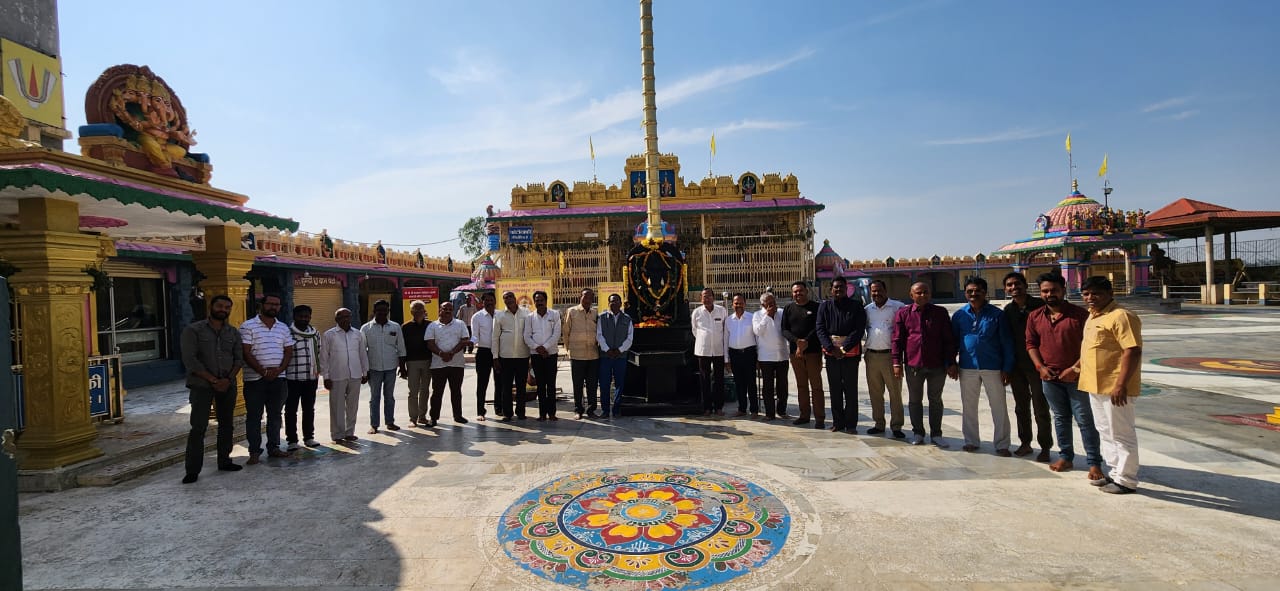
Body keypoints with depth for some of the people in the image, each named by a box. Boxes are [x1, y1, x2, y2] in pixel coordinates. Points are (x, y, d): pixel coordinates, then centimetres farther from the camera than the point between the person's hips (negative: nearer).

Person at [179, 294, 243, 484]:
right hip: (201, 385, -4)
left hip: (227, 386, 4)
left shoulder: (233, 333, 10)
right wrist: (213, 380, -15)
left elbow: (239, 359, 6)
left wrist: (228, 379, -10)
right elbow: (189, 359, -10)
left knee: (227, 425, 10)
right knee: (198, 428, -6)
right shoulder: (193, 330, -3)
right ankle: (193, 470, 2)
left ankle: (224, 461, 22)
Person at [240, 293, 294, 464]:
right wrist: (263, 372, -15)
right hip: (254, 379, -4)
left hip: (278, 378, 4)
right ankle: (254, 451, 10)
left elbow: (288, 352, 9)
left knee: (275, 415, 10)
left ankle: (274, 447, 19)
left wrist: (278, 370, -7)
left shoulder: (283, 328, 11)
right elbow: (246, 353, -9)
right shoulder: (248, 326, -4)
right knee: (254, 416, 3)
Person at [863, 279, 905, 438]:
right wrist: (863, 351, 12)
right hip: (871, 356, 5)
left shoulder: (897, 307, -2)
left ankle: (896, 426, 9)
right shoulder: (867, 309, 12)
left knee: (895, 392, 1)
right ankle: (879, 424, 22)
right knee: (875, 393, 11)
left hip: (891, 355, -5)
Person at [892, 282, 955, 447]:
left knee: (935, 400, 10)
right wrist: (897, 363, -3)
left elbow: (949, 339, 5)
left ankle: (936, 435, 21)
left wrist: (951, 363, 1)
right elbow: (897, 339, 2)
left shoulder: (940, 312, 4)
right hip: (913, 365, 0)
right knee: (914, 400, 9)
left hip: (937, 365, 0)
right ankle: (918, 433, 22)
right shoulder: (904, 313, 3)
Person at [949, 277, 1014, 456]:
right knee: (968, 407, 12)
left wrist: (1007, 368, -6)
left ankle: (1002, 444, 18)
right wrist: (951, 364, 0)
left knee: (999, 407, 6)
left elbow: (1006, 343, -3)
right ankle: (971, 441, 25)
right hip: (967, 368, 2)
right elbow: (953, 341, 8)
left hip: (993, 367, -2)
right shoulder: (959, 315, 3)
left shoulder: (997, 314, -3)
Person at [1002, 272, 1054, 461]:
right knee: (1021, 407, 14)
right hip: (1016, 365, 5)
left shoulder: (1039, 305, -8)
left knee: (1041, 409, 2)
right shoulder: (1008, 310, 6)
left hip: (1036, 364, -4)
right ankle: (1025, 442, 26)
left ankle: (1045, 447, 14)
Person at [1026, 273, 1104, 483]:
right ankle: (1066, 456, 26)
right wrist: (1040, 366, -4)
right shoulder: (1035, 317, 4)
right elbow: (1031, 343, 9)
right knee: (1060, 418, 15)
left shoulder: (1080, 314, -8)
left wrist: (1075, 368, -15)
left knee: (1085, 420, 1)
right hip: (1050, 377, 4)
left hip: (1077, 376, -4)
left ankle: (1094, 463, 9)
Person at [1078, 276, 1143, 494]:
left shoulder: (1121, 316, -16)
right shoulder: (1092, 316, 13)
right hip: (1095, 386, 10)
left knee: (1121, 434, 2)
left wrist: (1121, 384, -26)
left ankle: (1126, 480, 14)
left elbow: (1132, 351, -22)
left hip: (1114, 388, -10)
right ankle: (1115, 473, 31)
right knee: (1105, 433, 18)